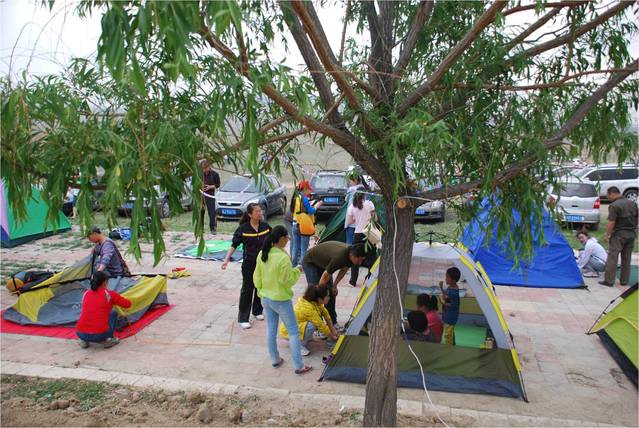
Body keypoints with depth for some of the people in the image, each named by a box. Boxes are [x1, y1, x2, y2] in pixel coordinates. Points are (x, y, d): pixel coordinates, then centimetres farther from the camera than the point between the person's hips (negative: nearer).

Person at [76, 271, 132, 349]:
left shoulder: (86, 294, 11)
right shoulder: (110, 294, -2)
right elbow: (128, 304, 9)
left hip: (81, 334, 4)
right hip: (100, 335, -4)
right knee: (113, 313, 21)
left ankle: (83, 340, 18)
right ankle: (107, 340, 9)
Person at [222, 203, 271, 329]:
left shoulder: (265, 226, -1)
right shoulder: (243, 229, -11)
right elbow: (234, 245, -9)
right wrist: (227, 259, -19)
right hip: (249, 264, -3)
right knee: (247, 290, 1)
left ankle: (257, 312, 34)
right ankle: (243, 318, 9)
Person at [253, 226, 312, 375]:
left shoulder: (262, 254, -3)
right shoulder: (283, 258, -26)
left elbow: (257, 276, 7)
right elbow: (287, 280, -19)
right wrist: (297, 271, -4)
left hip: (266, 298, 7)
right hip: (281, 300, -7)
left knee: (271, 329, 20)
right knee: (293, 332, 6)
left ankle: (275, 359, 34)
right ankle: (299, 366, 11)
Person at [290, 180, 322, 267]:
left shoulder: (296, 197, 10)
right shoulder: (304, 198, -15)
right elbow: (311, 211, -17)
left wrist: (310, 204, 14)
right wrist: (316, 206, -1)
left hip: (295, 225, 8)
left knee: (295, 246, 13)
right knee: (304, 248, -1)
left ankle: (294, 264, 19)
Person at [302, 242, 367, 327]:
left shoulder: (350, 253, -18)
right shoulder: (339, 257, -42)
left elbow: (344, 269, 1)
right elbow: (325, 276, -31)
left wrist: (335, 285, 0)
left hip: (323, 263, 8)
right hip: (310, 263, -7)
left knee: (331, 292, 3)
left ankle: (333, 322, 11)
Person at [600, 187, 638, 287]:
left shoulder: (614, 206, -15)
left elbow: (611, 222, -18)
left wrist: (607, 234, -10)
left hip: (619, 234, -7)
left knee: (612, 257, -3)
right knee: (626, 258, 13)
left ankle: (609, 280, -3)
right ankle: (624, 280, 19)